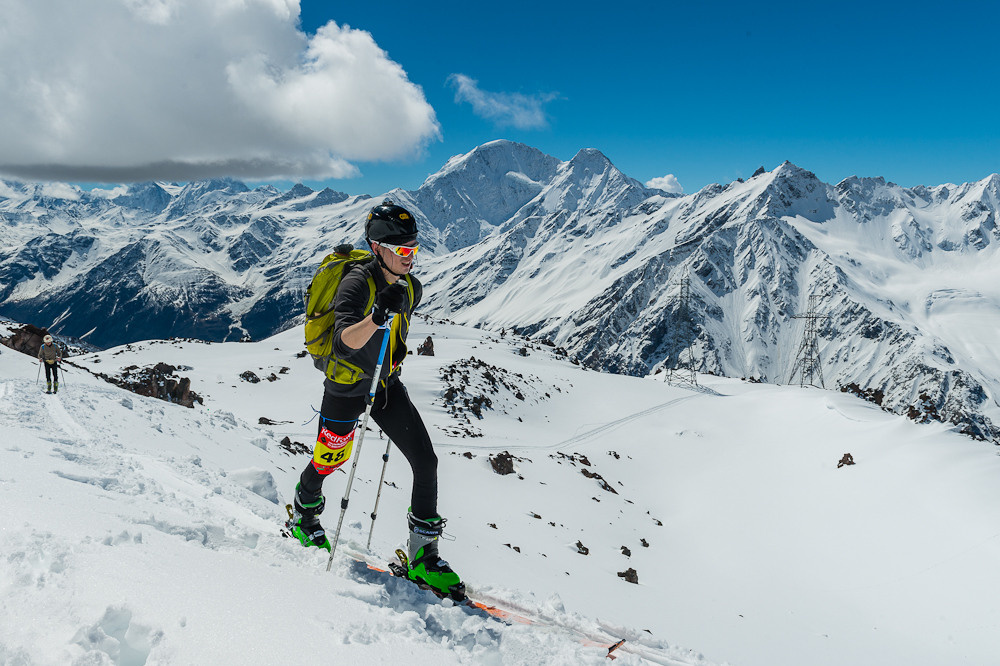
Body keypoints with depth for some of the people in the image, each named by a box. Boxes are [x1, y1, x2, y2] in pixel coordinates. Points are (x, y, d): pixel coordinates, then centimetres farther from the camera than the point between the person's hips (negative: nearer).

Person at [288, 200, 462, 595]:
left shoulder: (412, 288, -3)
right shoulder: (356, 284, -24)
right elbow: (348, 339, -39)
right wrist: (376, 317, -57)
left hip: (388, 385, 5)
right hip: (347, 386, -5)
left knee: (426, 461, -5)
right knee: (331, 459, 14)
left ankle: (423, 556, 6)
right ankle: (303, 515, 48)